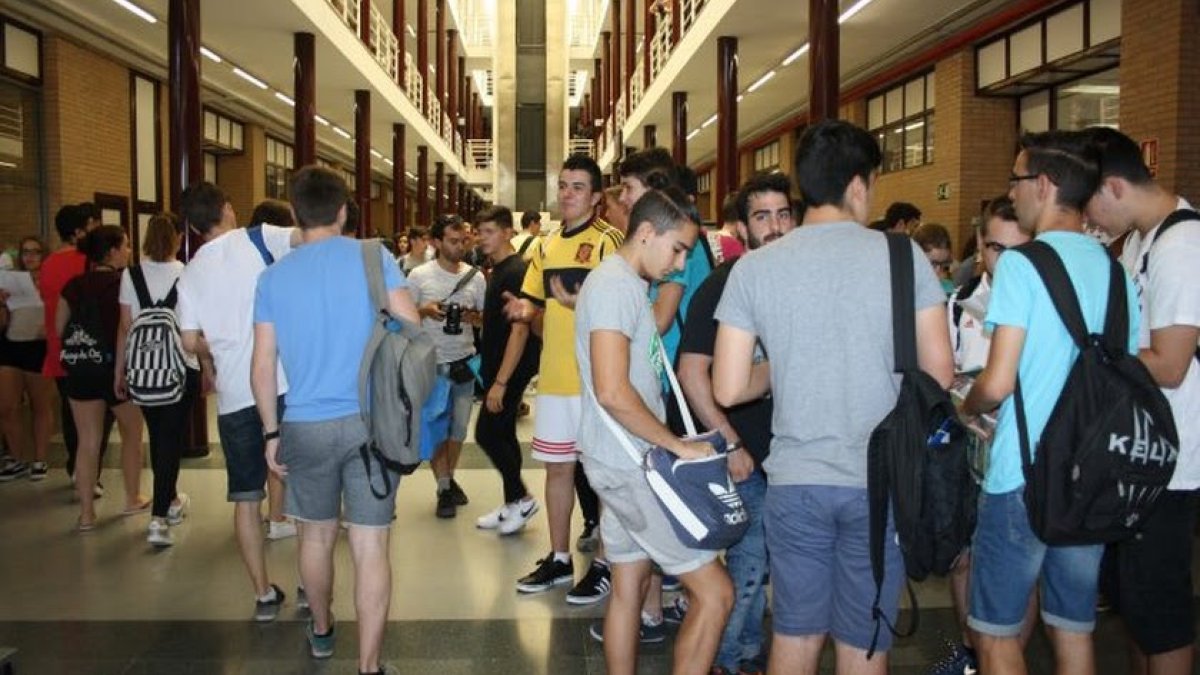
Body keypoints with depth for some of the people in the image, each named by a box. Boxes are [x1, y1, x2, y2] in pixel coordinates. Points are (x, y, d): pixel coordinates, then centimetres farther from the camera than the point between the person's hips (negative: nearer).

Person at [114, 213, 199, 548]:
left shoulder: (131, 275, 0)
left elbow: (125, 327, 1)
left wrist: (120, 371, 8)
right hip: (181, 367, -3)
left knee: (157, 435, 18)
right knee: (171, 437, 1)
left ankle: (170, 501, 36)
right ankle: (158, 518, -8)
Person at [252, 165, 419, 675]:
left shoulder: (273, 277, 3)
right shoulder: (372, 257, -3)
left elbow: (263, 367, 3)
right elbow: (412, 329, -6)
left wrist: (271, 432, 12)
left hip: (305, 425, 3)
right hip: (370, 421, -2)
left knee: (316, 535, 21)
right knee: (370, 547, 2)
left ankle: (321, 631, 42)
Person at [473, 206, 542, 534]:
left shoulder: (516, 272, -17)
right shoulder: (497, 270, 12)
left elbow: (520, 330, -22)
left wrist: (501, 381, -24)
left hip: (511, 369, -10)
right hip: (497, 367, 10)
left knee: (487, 433, -7)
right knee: (503, 435, 13)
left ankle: (522, 498, 6)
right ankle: (512, 506, 22)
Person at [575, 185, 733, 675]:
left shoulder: (625, 283, 14)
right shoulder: (616, 286, -17)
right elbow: (612, 391, -26)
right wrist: (677, 444, -17)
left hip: (628, 462, 10)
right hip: (631, 466, -10)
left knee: (628, 587, 16)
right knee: (714, 592, -5)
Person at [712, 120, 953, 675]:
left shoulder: (754, 267, -3)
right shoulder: (903, 255, -6)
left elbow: (728, 390, -5)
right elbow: (939, 374, -4)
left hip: (795, 481, 1)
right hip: (880, 482, -1)